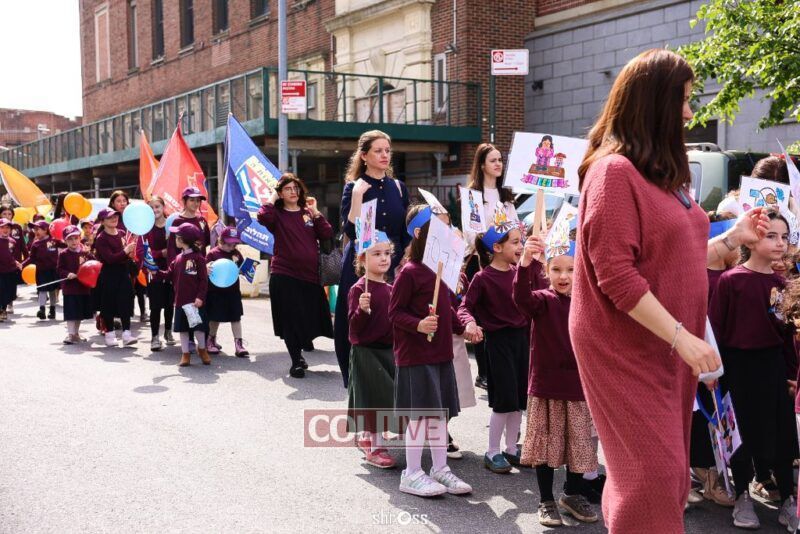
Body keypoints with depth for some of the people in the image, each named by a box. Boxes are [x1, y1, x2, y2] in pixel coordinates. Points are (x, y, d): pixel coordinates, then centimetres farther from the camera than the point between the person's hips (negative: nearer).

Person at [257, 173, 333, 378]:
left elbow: (327, 234, 0)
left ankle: (299, 351, 35)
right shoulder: (277, 214, 1)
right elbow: (262, 217, -23)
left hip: (310, 274, 4)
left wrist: (315, 211, -3)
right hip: (284, 275, -3)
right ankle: (296, 362, 12)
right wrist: (272, 198, -9)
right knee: (290, 319, 0)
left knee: (311, 317, 10)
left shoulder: (309, 213, 11)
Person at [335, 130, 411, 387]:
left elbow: (406, 234, 13)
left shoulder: (399, 187, 10)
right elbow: (350, 231, -14)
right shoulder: (353, 187, -2)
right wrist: (357, 195, -19)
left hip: (393, 266, 4)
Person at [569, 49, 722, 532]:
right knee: (652, 474, -6)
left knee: (669, 471, 14)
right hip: (627, 350, -9)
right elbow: (616, 276, -21)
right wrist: (683, 338, -21)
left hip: (666, 346, 9)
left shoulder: (663, 170, 13)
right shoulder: (614, 170, -15)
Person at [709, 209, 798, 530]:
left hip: (773, 362, 4)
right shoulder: (731, 279, -11)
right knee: (743, 432, 6)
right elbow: (715, 325, -9)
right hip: (739, 363, -4)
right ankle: (742, 497, 24)